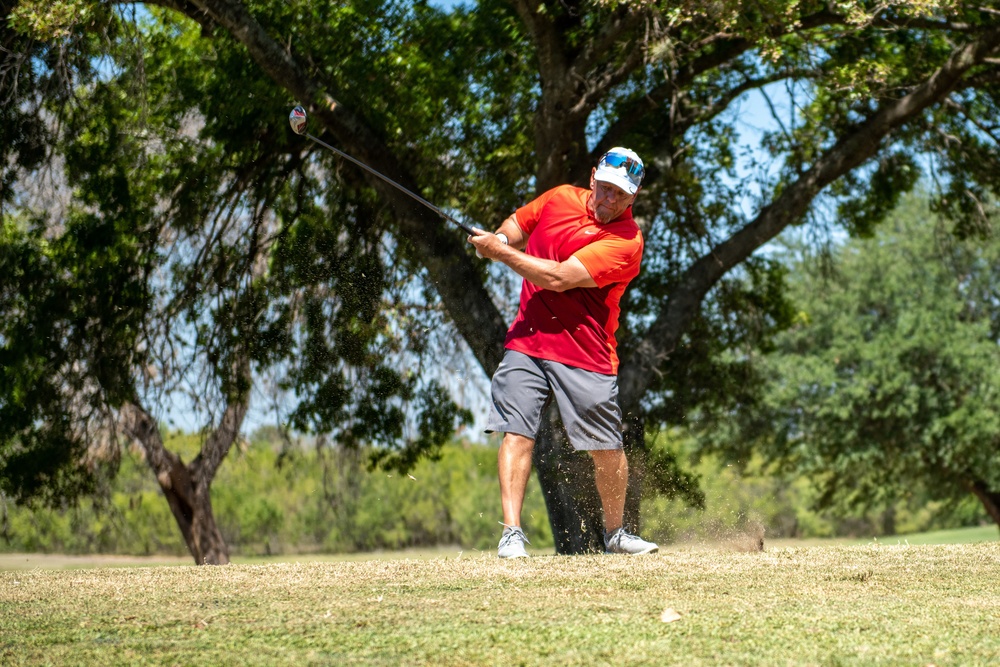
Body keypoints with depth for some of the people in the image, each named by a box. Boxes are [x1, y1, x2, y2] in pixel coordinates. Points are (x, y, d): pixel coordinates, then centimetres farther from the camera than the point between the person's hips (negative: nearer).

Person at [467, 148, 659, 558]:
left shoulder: (625, 242, -14)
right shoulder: (561, 198, 5)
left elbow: (558, 278, -21)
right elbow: (518, 223, 24)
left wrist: (501, 252, -15)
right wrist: (500, 238, 0)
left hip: (585, 354, -3)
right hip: (526, 339, 3)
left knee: (607, 448, 2)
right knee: (516, 433, -10)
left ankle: (615, 532, 22)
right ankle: (512, 533, -8)